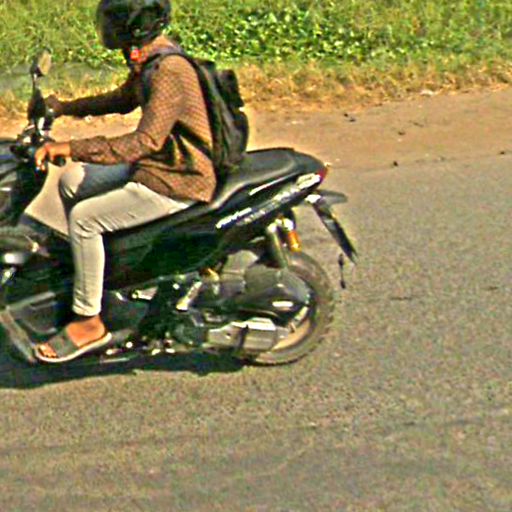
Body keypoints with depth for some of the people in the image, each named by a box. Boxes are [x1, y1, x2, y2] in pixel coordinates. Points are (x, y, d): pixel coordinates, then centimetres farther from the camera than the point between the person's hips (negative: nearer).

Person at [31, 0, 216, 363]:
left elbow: (146, 141, -35)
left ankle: (89, 323, -7)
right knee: (71, 182, 12)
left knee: (84, 218, -17)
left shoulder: (169, 72, -26)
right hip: (153, 166, 10)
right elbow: (123, 100, 26)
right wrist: (66, 108, 20)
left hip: (177, 183, -10)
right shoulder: (148, 60, 6)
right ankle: (85, 264, 26)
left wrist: (71, 148, -36)